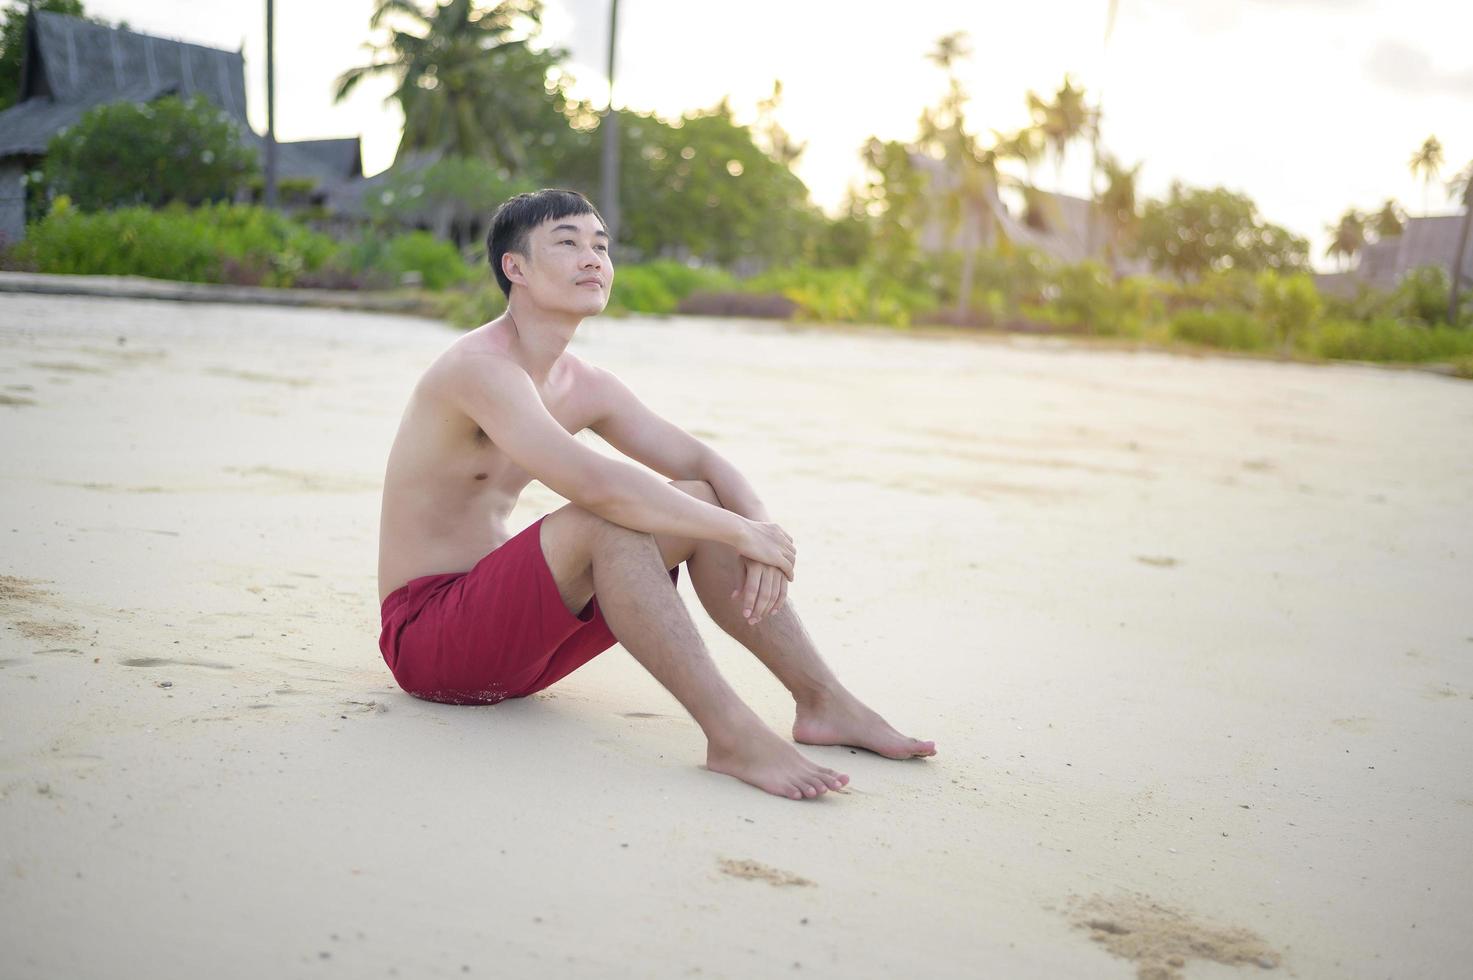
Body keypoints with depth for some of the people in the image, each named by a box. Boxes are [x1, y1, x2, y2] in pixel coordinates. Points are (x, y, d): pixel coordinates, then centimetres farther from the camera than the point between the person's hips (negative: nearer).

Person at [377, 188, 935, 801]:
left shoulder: (584, 386, 8)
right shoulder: (480, 368, -20)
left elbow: (704, 463, 8)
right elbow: (595, 483, -34)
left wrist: (760, 533, -14)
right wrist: (743, 533, -26)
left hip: (514, 638, 8)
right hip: (427, 638, -8)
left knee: (699, 501, -4)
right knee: (607, 518, -32)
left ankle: (823, 700, -5)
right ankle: (731, 735, -34)